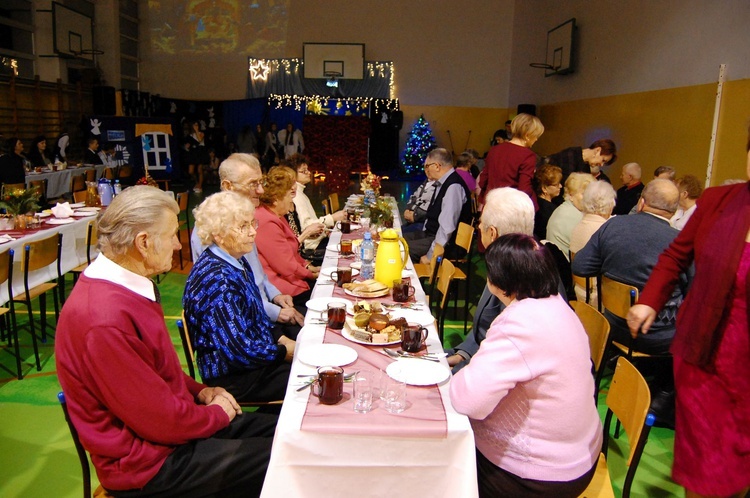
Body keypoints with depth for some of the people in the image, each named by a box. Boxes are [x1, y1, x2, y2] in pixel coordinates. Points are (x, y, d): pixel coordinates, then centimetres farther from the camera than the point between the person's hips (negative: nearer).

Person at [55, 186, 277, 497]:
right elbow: (161, 422, -24)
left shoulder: (120, 286, 2)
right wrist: (217, 413, -8)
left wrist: (198, 390, 4)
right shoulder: (105, 321, -31)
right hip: (146, 460, -9)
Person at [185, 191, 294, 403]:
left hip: (259, 354, 9)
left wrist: (284, 340, 2)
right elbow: (240, 351, -26)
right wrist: (287, 352, -13)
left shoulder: (237, 262, 3)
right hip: (233, 378, -9)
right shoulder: (217, 280, -26)